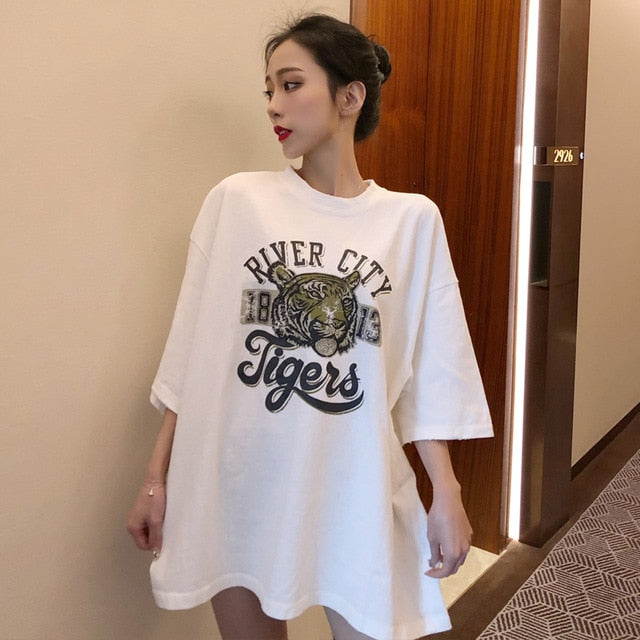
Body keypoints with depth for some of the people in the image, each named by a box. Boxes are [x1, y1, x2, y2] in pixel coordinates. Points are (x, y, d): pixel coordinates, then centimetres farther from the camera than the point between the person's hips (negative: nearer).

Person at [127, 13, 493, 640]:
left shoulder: (412, 218, -2)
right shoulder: (237, 200, -3)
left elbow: (426, 373, 1)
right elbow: (192, 352, 0)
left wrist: (446, 495, 0)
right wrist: (157, 476, 2)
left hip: (356, 489, 0)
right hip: (237, 486, 1)